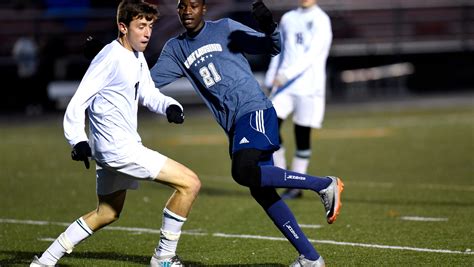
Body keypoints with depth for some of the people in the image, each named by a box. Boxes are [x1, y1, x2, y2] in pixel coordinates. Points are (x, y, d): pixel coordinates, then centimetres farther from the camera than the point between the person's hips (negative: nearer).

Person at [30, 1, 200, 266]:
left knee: (107, 213, 25)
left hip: (121, 147, 11)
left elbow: (148, 94, 20)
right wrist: (78, 141, -29)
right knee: (190, 183, -14)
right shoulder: (111, 58, -16)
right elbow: (78, 102, -17)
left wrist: (170, 106, -2)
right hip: (119, 148, -11)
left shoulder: (137, 57, 12)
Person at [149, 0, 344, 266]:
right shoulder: (175, 49, 17)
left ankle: (324, 185, -20)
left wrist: (269, 26, -18)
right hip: (235, 126, 6)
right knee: (261, 191, -2)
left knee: (244, 171, -29)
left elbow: (272, 48, 2)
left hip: (253, 109, -6)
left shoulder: (225, 29, 4)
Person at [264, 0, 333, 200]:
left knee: (302, 134, 0)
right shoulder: (288, 19, 14)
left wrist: (287, 73, -23)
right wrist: (271, 77, 17)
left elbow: (312, 54, -15)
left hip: (309, 85, -5)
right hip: (284, 84, 5)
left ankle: (296, 186, 8)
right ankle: (279, 169, 7)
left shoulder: (321, 21, -5)